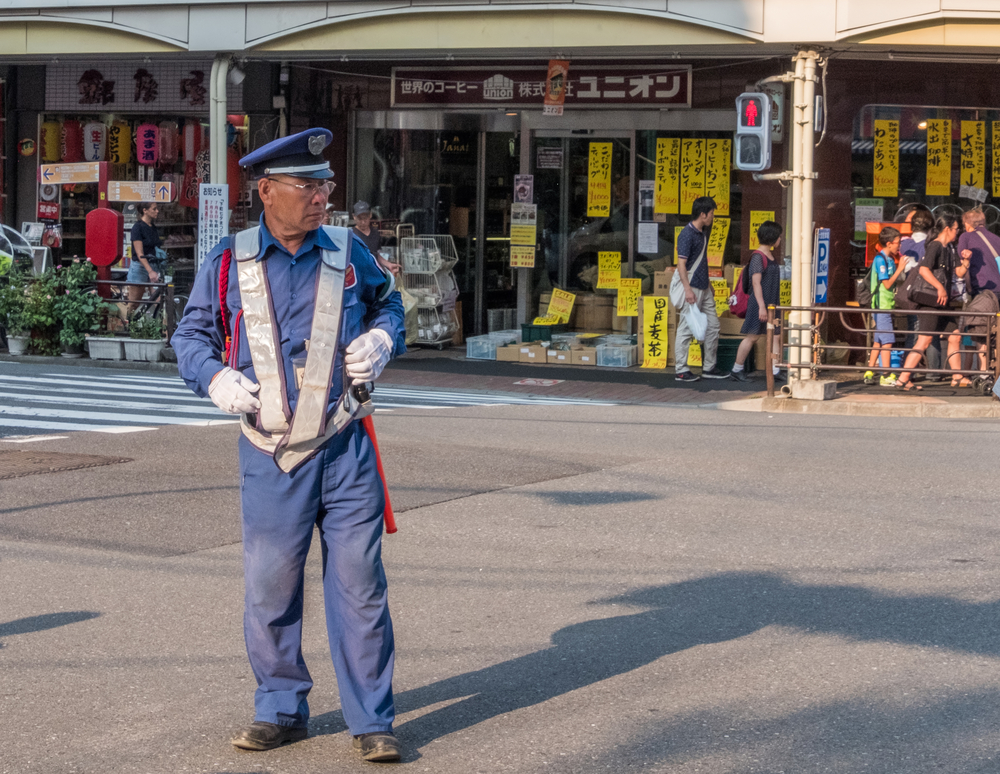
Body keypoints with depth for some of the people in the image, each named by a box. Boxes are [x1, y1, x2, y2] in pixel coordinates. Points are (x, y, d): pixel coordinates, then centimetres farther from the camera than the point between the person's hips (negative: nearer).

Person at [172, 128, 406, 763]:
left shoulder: (348, 253, 5)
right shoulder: (230, 262, 1)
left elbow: (388, 301, 23)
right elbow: (192, 333, 11)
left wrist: (381, 340, 2)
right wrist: (215, 377, -9)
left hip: (345, 451, 0)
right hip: (272, 458, 0)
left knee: (359, 585, 0)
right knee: (270, 587, 6)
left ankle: (372, 721, 8)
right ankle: (281, 710, 23)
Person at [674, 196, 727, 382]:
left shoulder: (703, 233, 13)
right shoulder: (687, 234, -15)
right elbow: (681, 264, -19)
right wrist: (687, 289, -24)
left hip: (704, 289, 10)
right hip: (692, 288, -10)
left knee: (712, 326, 12)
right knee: (686, 329, -4)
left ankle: (709, 368, 20)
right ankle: (681, 370, 0)